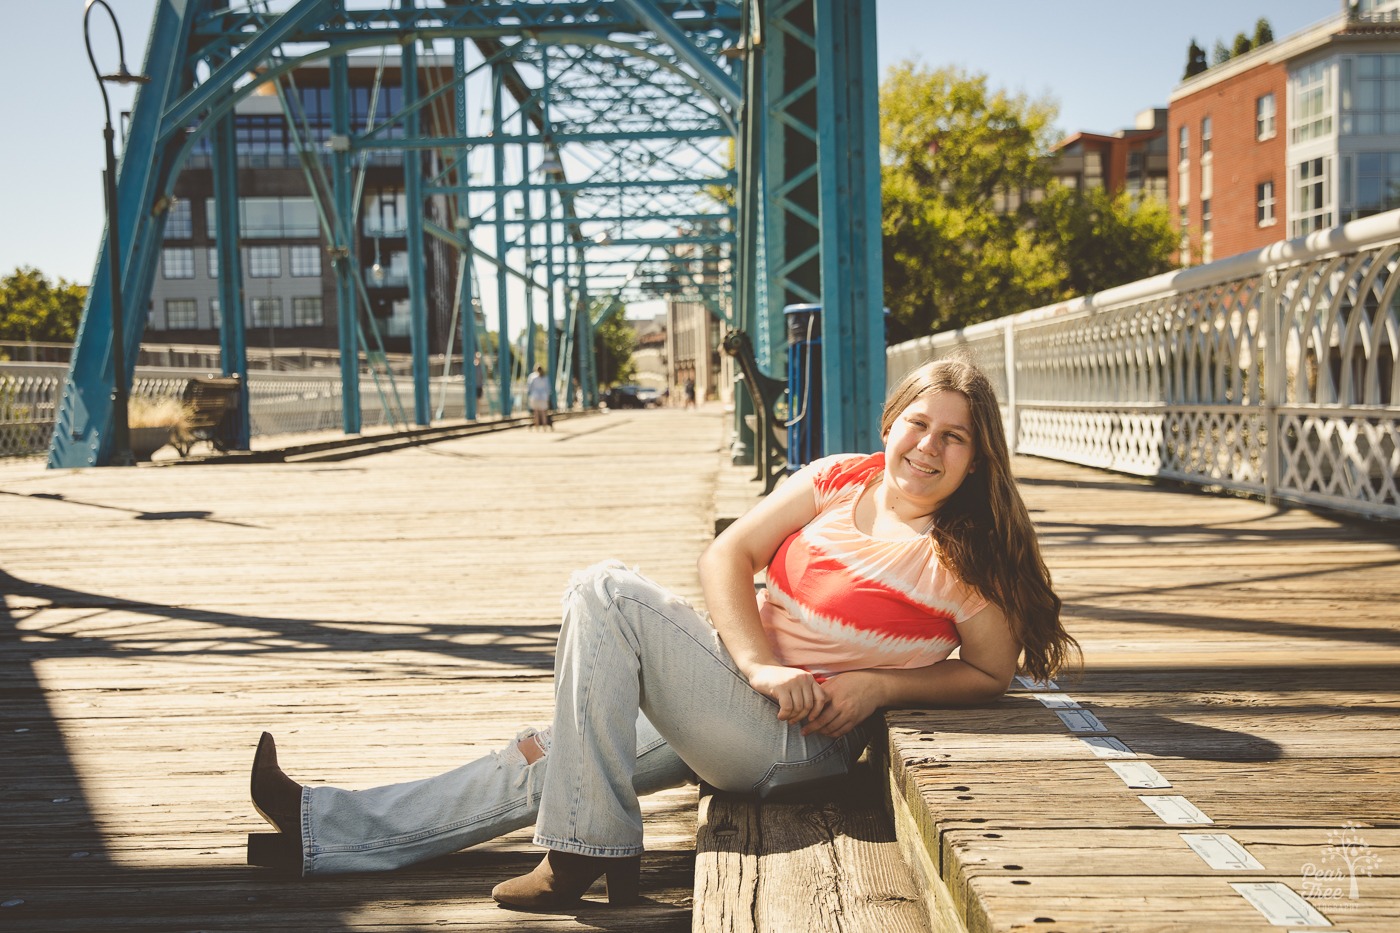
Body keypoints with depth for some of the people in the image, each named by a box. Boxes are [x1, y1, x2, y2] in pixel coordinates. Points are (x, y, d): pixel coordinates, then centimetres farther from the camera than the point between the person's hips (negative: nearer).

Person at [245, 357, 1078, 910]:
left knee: (606, 591, -21)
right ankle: (323, 830, 15)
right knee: (543, 760, 7)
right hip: (736, 694, 7)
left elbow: (995, 673, 2)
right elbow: (726, 557, 1)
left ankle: (584, 852, -17)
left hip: (799, 741, -7)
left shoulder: (967, 559, -8)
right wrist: (761, 665, -14)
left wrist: (880, 683, -10)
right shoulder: (839, 482, 5)